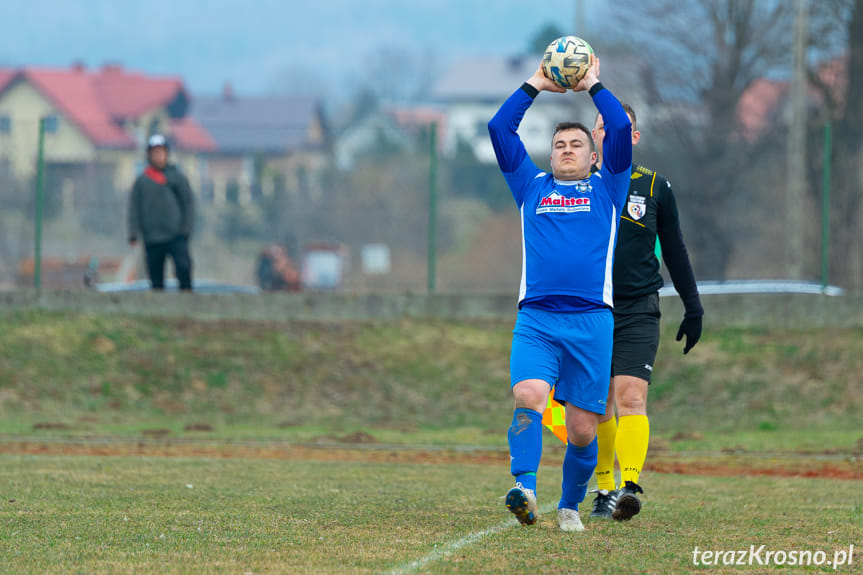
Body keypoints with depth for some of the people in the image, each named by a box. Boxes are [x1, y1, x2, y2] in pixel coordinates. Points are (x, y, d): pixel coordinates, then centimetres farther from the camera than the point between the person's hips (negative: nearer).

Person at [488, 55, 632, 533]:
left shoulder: (606, 188, 17)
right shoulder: (532, 187, 20)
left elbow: (621, 129, 5)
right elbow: (499, 129, 16)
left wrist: (593, 86, 14)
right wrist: (536, 85, 20)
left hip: (591, 320, 0)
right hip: (535, 318, 0)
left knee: (582, 430, 0)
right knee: (528, 397, -25)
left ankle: (570, 506, 19)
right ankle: (524, 490, -37)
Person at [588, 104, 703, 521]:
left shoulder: (655, 188, 5)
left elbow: (675, 251, 13)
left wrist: (693, 309, 12)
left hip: (637, 312, -2)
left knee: (630, 397, -17)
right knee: (600, 405, 4)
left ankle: (630, 486, -27)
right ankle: (604, 489, 16)